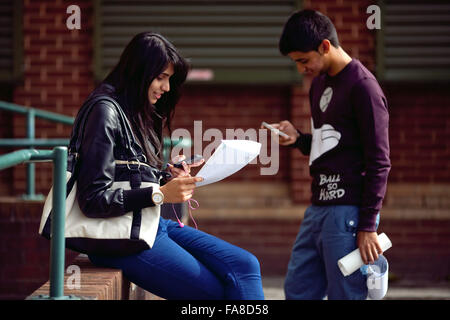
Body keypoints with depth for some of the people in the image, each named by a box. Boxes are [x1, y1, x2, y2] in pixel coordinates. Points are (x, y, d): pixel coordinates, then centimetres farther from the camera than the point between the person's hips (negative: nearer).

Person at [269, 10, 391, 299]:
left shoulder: (363, 87, -12)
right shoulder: (319, 83, 16)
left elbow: (379, 162, -14)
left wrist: (367, 226, -15)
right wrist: (298, 139, 5)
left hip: (348, 213, -9)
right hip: (318, 210, 9)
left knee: (345, 294, -6)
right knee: (297, 291, 10)